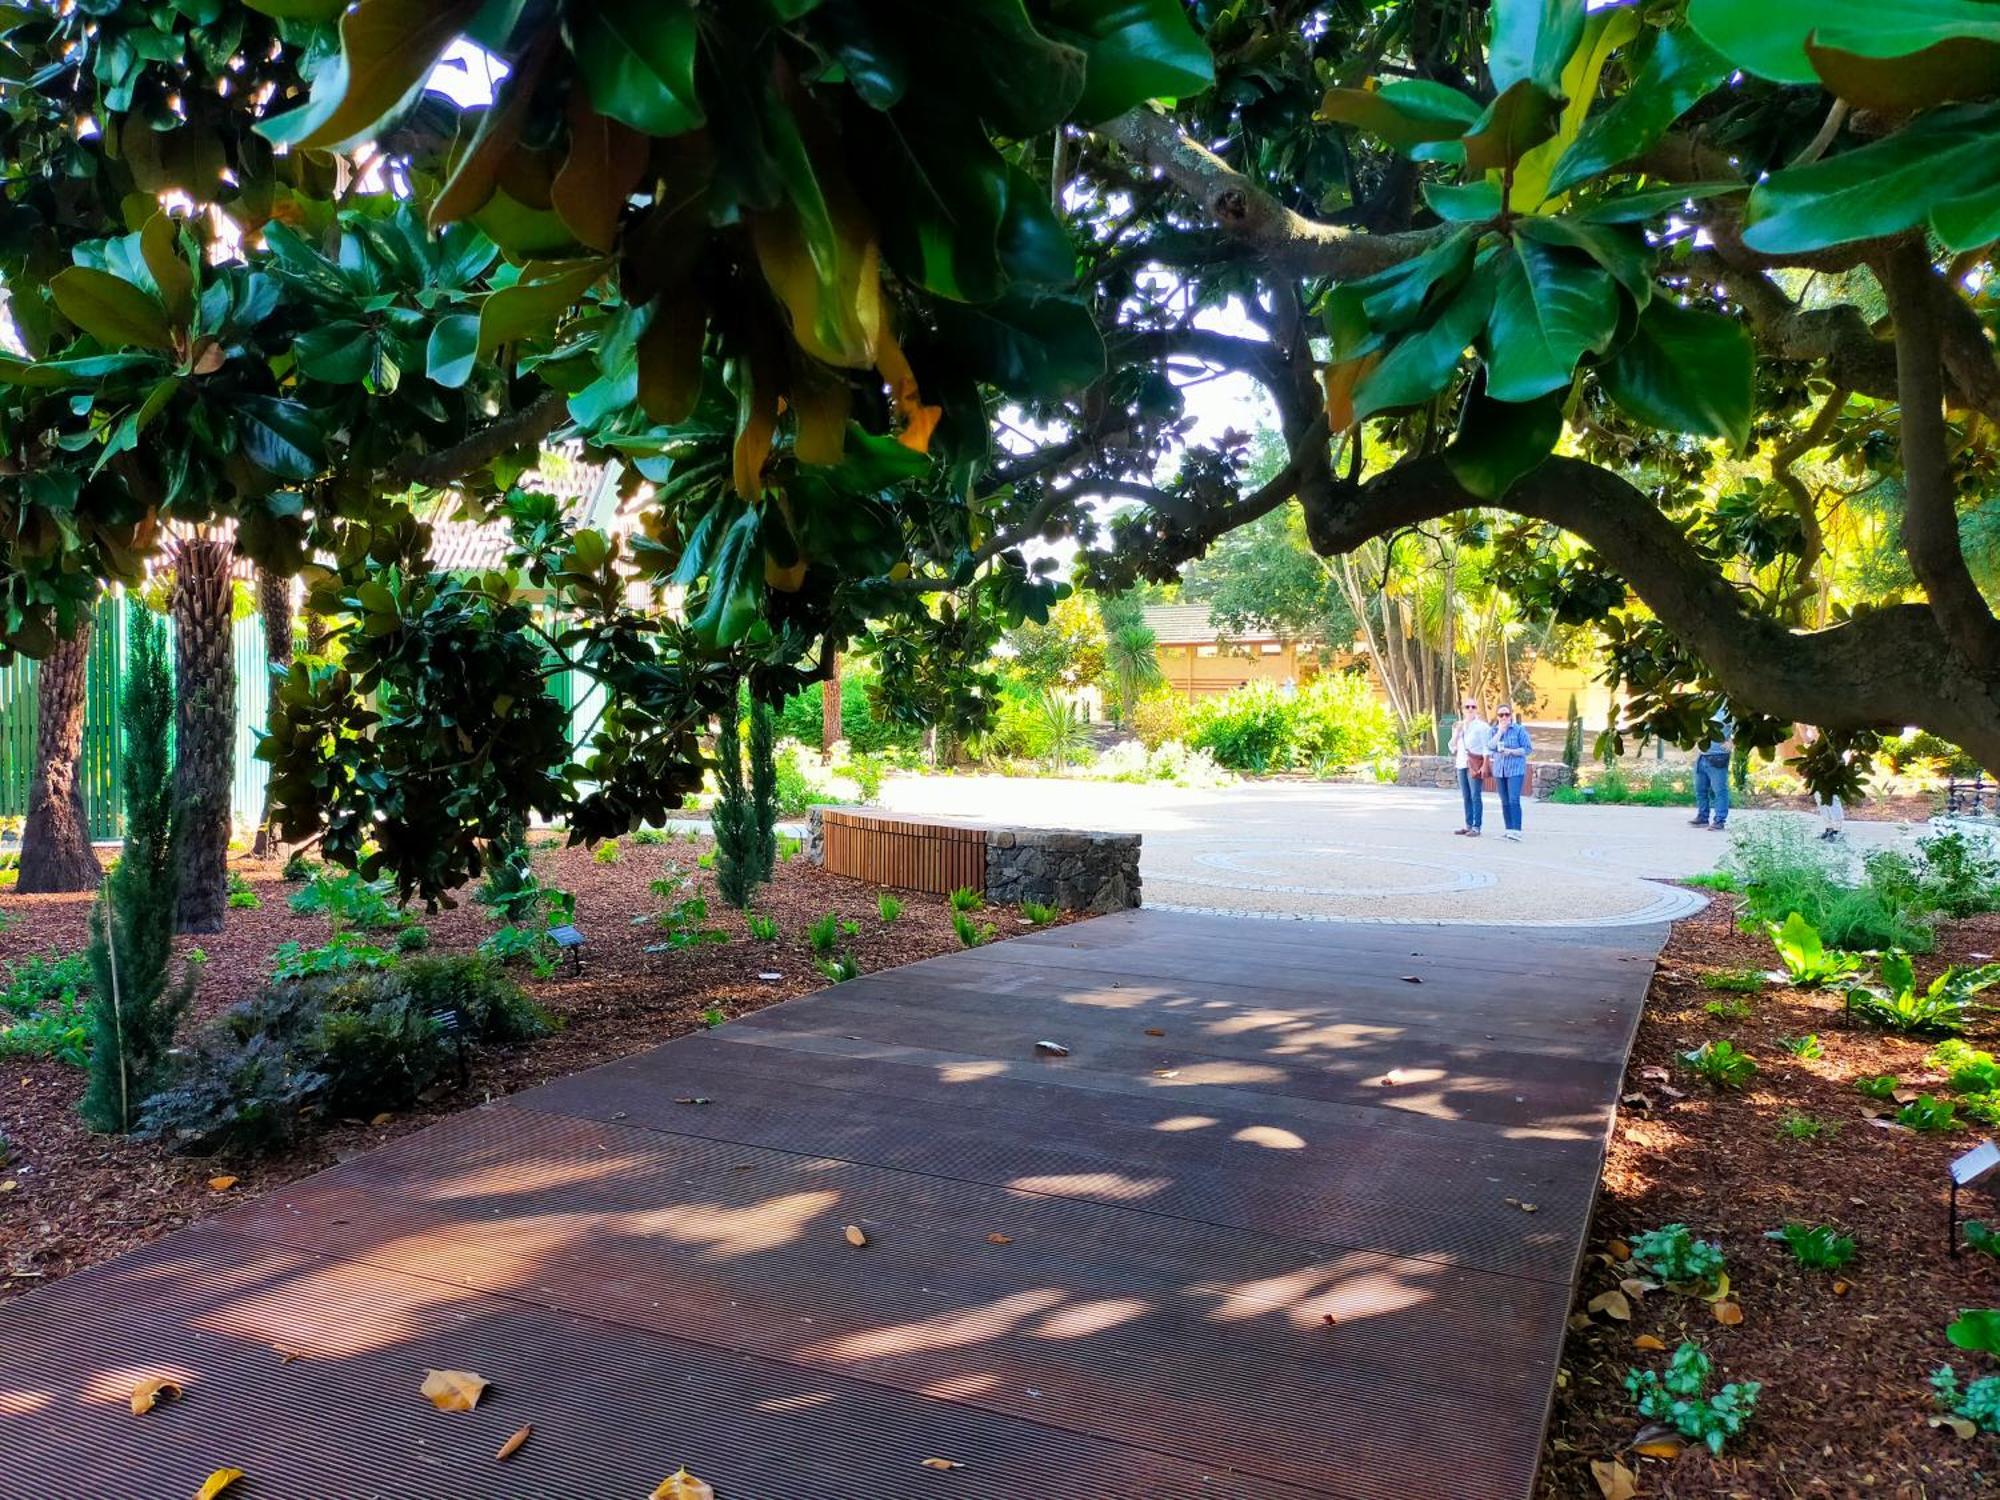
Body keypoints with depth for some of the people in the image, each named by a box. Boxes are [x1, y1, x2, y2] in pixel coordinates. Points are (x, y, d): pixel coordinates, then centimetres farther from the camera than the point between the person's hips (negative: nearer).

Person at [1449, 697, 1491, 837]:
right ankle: (1468, 824, 15)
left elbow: (1486, 747, -7)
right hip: (1461, 763, 6)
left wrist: (1484, 765, -15)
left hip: (1475, 764, -6)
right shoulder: (1458, 726, 15)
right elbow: (1453, 746, 13)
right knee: (1466, 796, 10)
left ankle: (1476, 827, -7)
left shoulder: (1481, 726, -3)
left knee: (1476, 796, -8)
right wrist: (1457, 732, -3)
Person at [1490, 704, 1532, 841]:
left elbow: (1528, 748, -4)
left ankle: (1516, 831, -18)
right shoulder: (1494, 730, 9)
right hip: (1499, 770, 5)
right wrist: (1500, 731, -11)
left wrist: (1511, 751, -17)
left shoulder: (1519, 730, -2)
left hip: (1515, 769, -5)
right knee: (1505, 802, 8)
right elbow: (1490, 747, -7)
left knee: (1514, 800, -15)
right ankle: (1509, 829, 14)